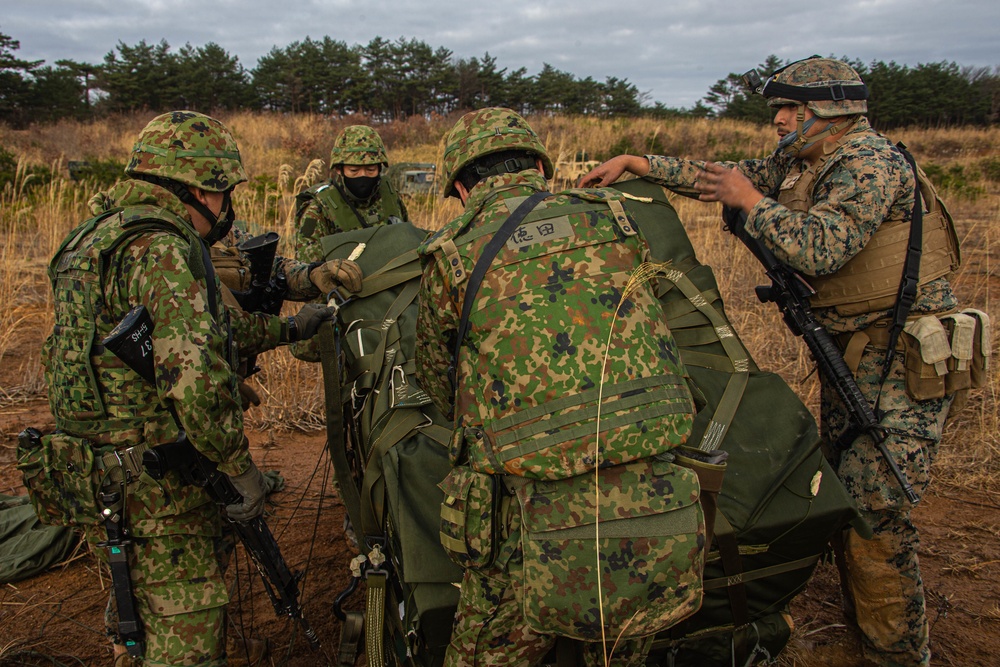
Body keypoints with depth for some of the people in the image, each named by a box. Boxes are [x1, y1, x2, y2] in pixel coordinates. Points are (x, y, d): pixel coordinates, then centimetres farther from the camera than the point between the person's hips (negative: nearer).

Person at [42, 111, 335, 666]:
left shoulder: (101, 236, 13)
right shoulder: (160, 250, -20)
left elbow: (206, 323, 23)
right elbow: (194, 368, -32)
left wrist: (287, 328, 28)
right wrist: (241, 466, -22)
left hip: (103, 474, 10)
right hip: (155, 488, -10)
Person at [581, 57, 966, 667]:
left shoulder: (870, 161, -17)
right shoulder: (802, 164, 11)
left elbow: (820, 249, -29)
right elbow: (721, 175, 15)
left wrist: (750, 201, -16)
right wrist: (635, 162, 10)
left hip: (903, 349, -9)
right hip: (852, 348, 9)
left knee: (877, 508, -9)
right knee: (842, 490, 15)